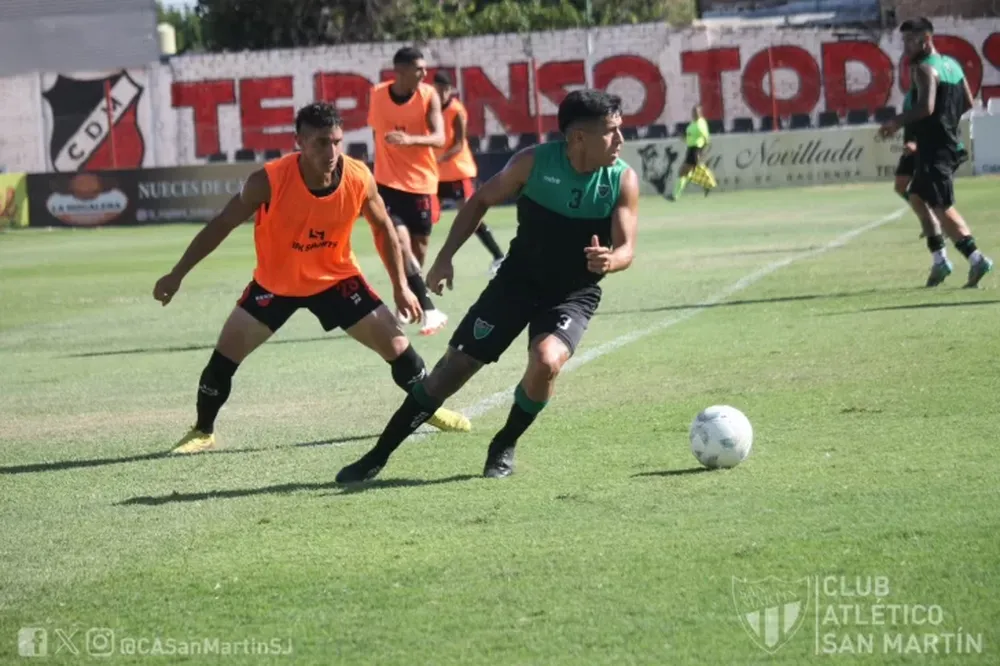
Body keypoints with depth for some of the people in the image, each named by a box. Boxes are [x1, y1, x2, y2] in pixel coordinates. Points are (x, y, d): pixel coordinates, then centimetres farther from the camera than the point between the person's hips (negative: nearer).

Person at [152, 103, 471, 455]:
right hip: (275, 282, -1)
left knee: (396, 344, 0)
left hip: (336, 278, 1)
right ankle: (202, 432, 13)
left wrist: (400, 286, 0)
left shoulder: (359, 179, -23)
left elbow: (383, 228, -1)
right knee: (225, 353, -7)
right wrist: (177, 275, -15)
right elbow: (222, 225, -16)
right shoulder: (269, 181, -30)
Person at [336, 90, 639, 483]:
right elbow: (481, 201, 0)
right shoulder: (534, 162, -15)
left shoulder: (623, 181, -16)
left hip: (574, 293, -1)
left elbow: (626, 248, -16)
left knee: (546, 362, -30)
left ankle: (504, 447, -2)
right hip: (518, 279, 1)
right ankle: (378, 457, 11)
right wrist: (445, 257, -7)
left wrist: (610, 260, -40)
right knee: (454, 366, -3)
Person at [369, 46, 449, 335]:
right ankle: (430, 311, -19)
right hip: (388, 183, -1)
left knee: (419, 246, 10)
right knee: (400, 244, -17)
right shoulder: (377, 95, -5)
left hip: (421, 182, 1)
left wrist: (410, 139, -39)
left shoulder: (429, 96, -10)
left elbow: (439, 138, -21)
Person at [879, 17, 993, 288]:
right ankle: (939, 260, 18)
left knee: (942, 207, -10)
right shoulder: (952, 64, 13)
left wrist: (897, 122, -17)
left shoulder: (925, 69, -15)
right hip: (949, 142, 10)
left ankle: (976, 259, -18)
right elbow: (968, 103, 18)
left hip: (934, 149, -10)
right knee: (917, 198, 20)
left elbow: (926, 107, -28)